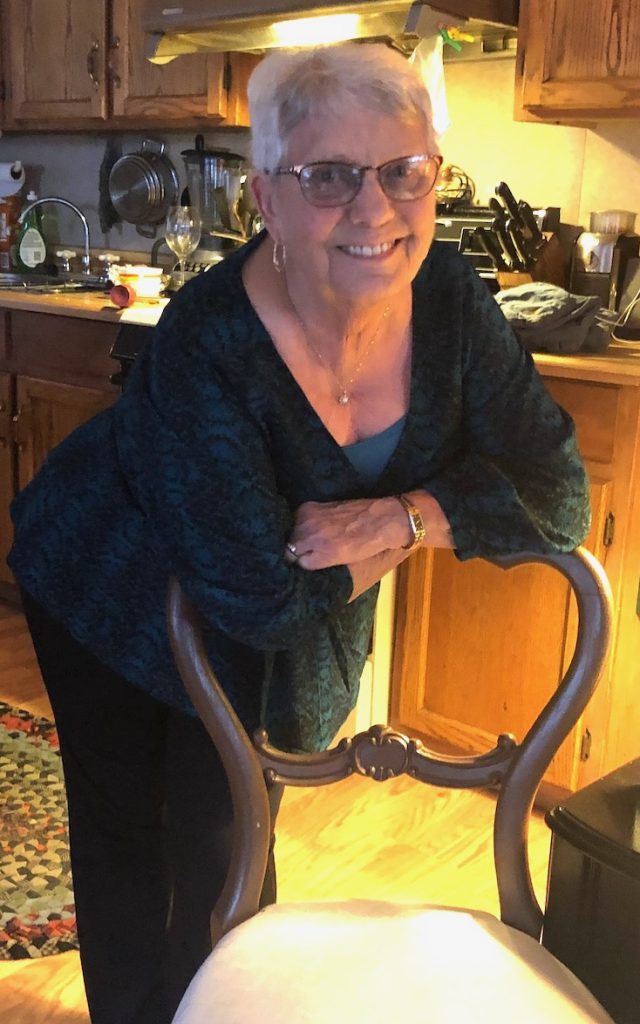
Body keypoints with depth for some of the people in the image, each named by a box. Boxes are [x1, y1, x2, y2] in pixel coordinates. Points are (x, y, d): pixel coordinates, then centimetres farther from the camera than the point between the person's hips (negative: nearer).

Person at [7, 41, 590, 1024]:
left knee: (227, 844, 13)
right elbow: (266, 595, -36)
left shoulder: (448, 299, -20)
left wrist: (397, 517, -31)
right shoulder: (203, 347, -35)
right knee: (124, 830, 15)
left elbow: (558, 494, -17)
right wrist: (429, 528, -23)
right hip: (115, 591, -3)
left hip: (259, 644, 4)